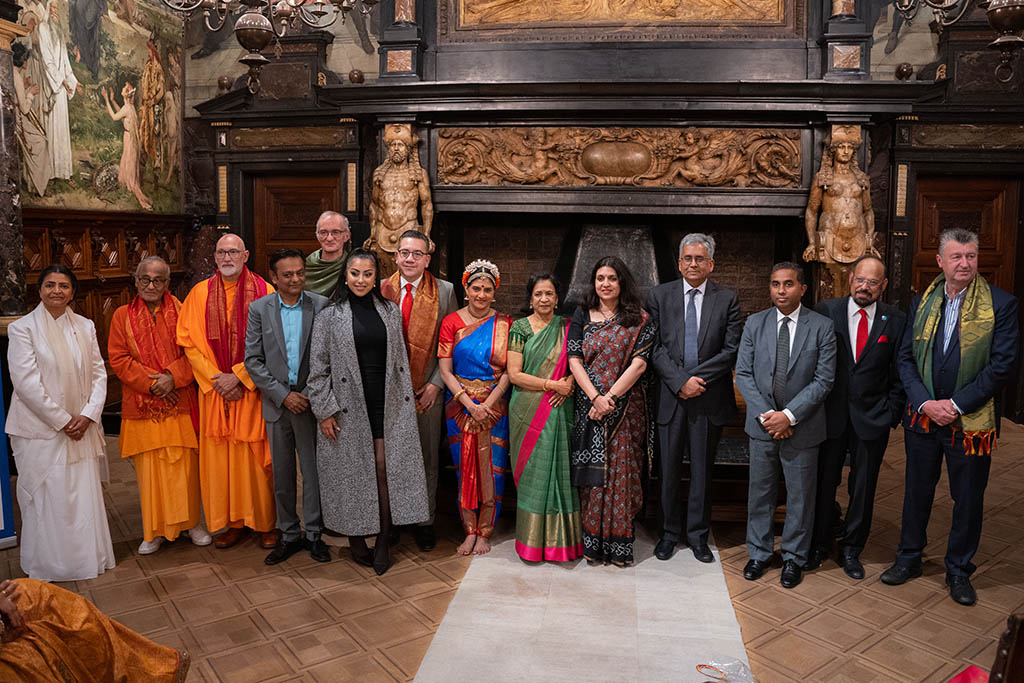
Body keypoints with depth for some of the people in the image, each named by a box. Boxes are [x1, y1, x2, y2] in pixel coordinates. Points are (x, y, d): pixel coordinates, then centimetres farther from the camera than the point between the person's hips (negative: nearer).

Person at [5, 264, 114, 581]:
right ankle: (46, 567, 19)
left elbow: (99, 374, 7)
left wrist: (88, 415, -6)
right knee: (46, 498, 3)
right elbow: (26, 383, -11)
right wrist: (62, 420, -12)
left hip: (81, 428, 4)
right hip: (40, 430, -3)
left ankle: (87, 558, 23)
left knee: (85, 495, 8)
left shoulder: (85, 326, 8)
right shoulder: (22, 328, -5)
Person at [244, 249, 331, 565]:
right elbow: (252, 360, -1)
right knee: (282, 474, 11)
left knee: (313, 470, 5)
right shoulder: (259, 308, 2)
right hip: (277, 403, 2)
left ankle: (313, 533, 20)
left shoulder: (321, 306, -2)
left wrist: (309, 394, -10)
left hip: (310, 401, -1)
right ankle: (289, 535, 25)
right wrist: (283, 395, -9)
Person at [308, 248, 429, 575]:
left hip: (386, 403, 2)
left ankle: (383, 542, 11)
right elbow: (318, 368, -1)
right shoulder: (329, 316, -1)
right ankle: (356, 540, 22)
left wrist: (406, 400, 8)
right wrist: (325, 410, -6)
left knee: (385, 468, -2)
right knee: (353, 471, 5)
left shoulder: (390, 311, 8)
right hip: (348, 406, -2)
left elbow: (401, 360, 11)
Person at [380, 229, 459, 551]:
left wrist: (435, 384, -8)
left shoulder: (445, 291, -1)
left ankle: (425, 521, 24)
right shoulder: (381, 290, 2)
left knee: (427, 458, 9)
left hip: (427, 389, -1)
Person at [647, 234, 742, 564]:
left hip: (709, 398, 0)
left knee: (702, 470, 11)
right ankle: (669, 532, 26)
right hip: (670, 397, 0)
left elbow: (731, 350, -4)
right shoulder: (659, 296, 3)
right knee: (669, 470, 9)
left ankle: (697, 534, 26)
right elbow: (655, 348, -3)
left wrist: (696, 378, -13)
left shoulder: (727, 299, 3)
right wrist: (680, 381, -14)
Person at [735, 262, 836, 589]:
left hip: (802, 427, -2)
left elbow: (824, 379, -9)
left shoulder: (821, 326, -5)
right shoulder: (755, 323, 1)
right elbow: (743, 374, -1)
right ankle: (759, 552, 29)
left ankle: (794, 557, 28)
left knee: (800, 495, 10)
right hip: (762, 424, 2)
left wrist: (789, 415, -16)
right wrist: (766, 415, -11)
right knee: (760, 491, 12)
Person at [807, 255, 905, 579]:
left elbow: (900, 373, 3)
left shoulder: (895, 320, 0)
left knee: (863, 488, 11)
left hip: (872, 418, 1)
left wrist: (892, 414, -3)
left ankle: (851, 550, 30)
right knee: (823, 483, 10)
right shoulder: (825, 311, -2)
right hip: (830, 415, 0)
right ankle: (819, 545, 29)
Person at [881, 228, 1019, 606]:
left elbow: (1002, 364, -12)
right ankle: (909, 558, 32)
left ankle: (959, 570, 29)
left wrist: (956, 404, -16)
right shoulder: (921, 304, 4)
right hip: (922, 415, 3)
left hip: (972, 420, -3)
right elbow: (905, 359, 3)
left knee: (968, 498, 10)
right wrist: (925, 402, -11)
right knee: (917, 491, 15)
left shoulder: (1000, 304, -7)